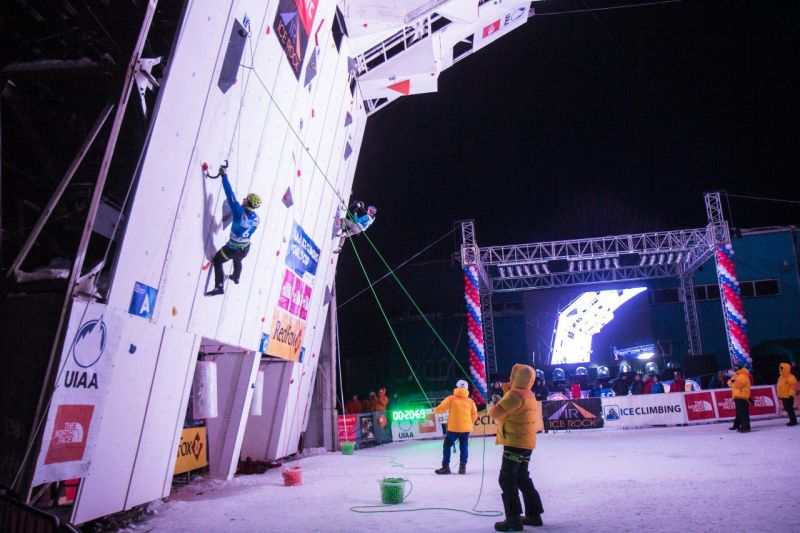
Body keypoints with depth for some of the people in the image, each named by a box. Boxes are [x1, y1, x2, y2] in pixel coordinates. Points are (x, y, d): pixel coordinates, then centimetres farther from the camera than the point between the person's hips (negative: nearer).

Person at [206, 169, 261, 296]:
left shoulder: (240, 212, -27)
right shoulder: (256, 219, -9)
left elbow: (230, 195, -28)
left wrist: (224, 175, -24)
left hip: (233, 248, -5)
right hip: (245, 249, 6)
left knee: (217, 261, 18)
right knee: (237, 260, 37)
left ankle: (219, 287, 12)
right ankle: (236, 278, 62)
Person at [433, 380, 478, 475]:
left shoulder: (451, 398, -1)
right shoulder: (470, 401, 6)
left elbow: (440, 409, -2)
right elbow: (474, 415, 6)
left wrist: (435, 409, 21)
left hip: (453, 428, -2)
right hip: (466, 428, 3)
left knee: (447, 446, 8)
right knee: (464, 447, 12)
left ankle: (445, 467, 6)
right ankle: (463, 467, 8)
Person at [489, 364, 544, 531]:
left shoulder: (515, 394, -19)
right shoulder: (528, 395, 12)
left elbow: (495, 413, -23)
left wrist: (492, 406, -1)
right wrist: (507, 390, 15)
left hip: (515, 444, -10)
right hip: (525, 444, 10)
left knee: (507, 480, -5)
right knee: (522, 478, 19)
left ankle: (513, 519, -4)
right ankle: (534, 514, 24)